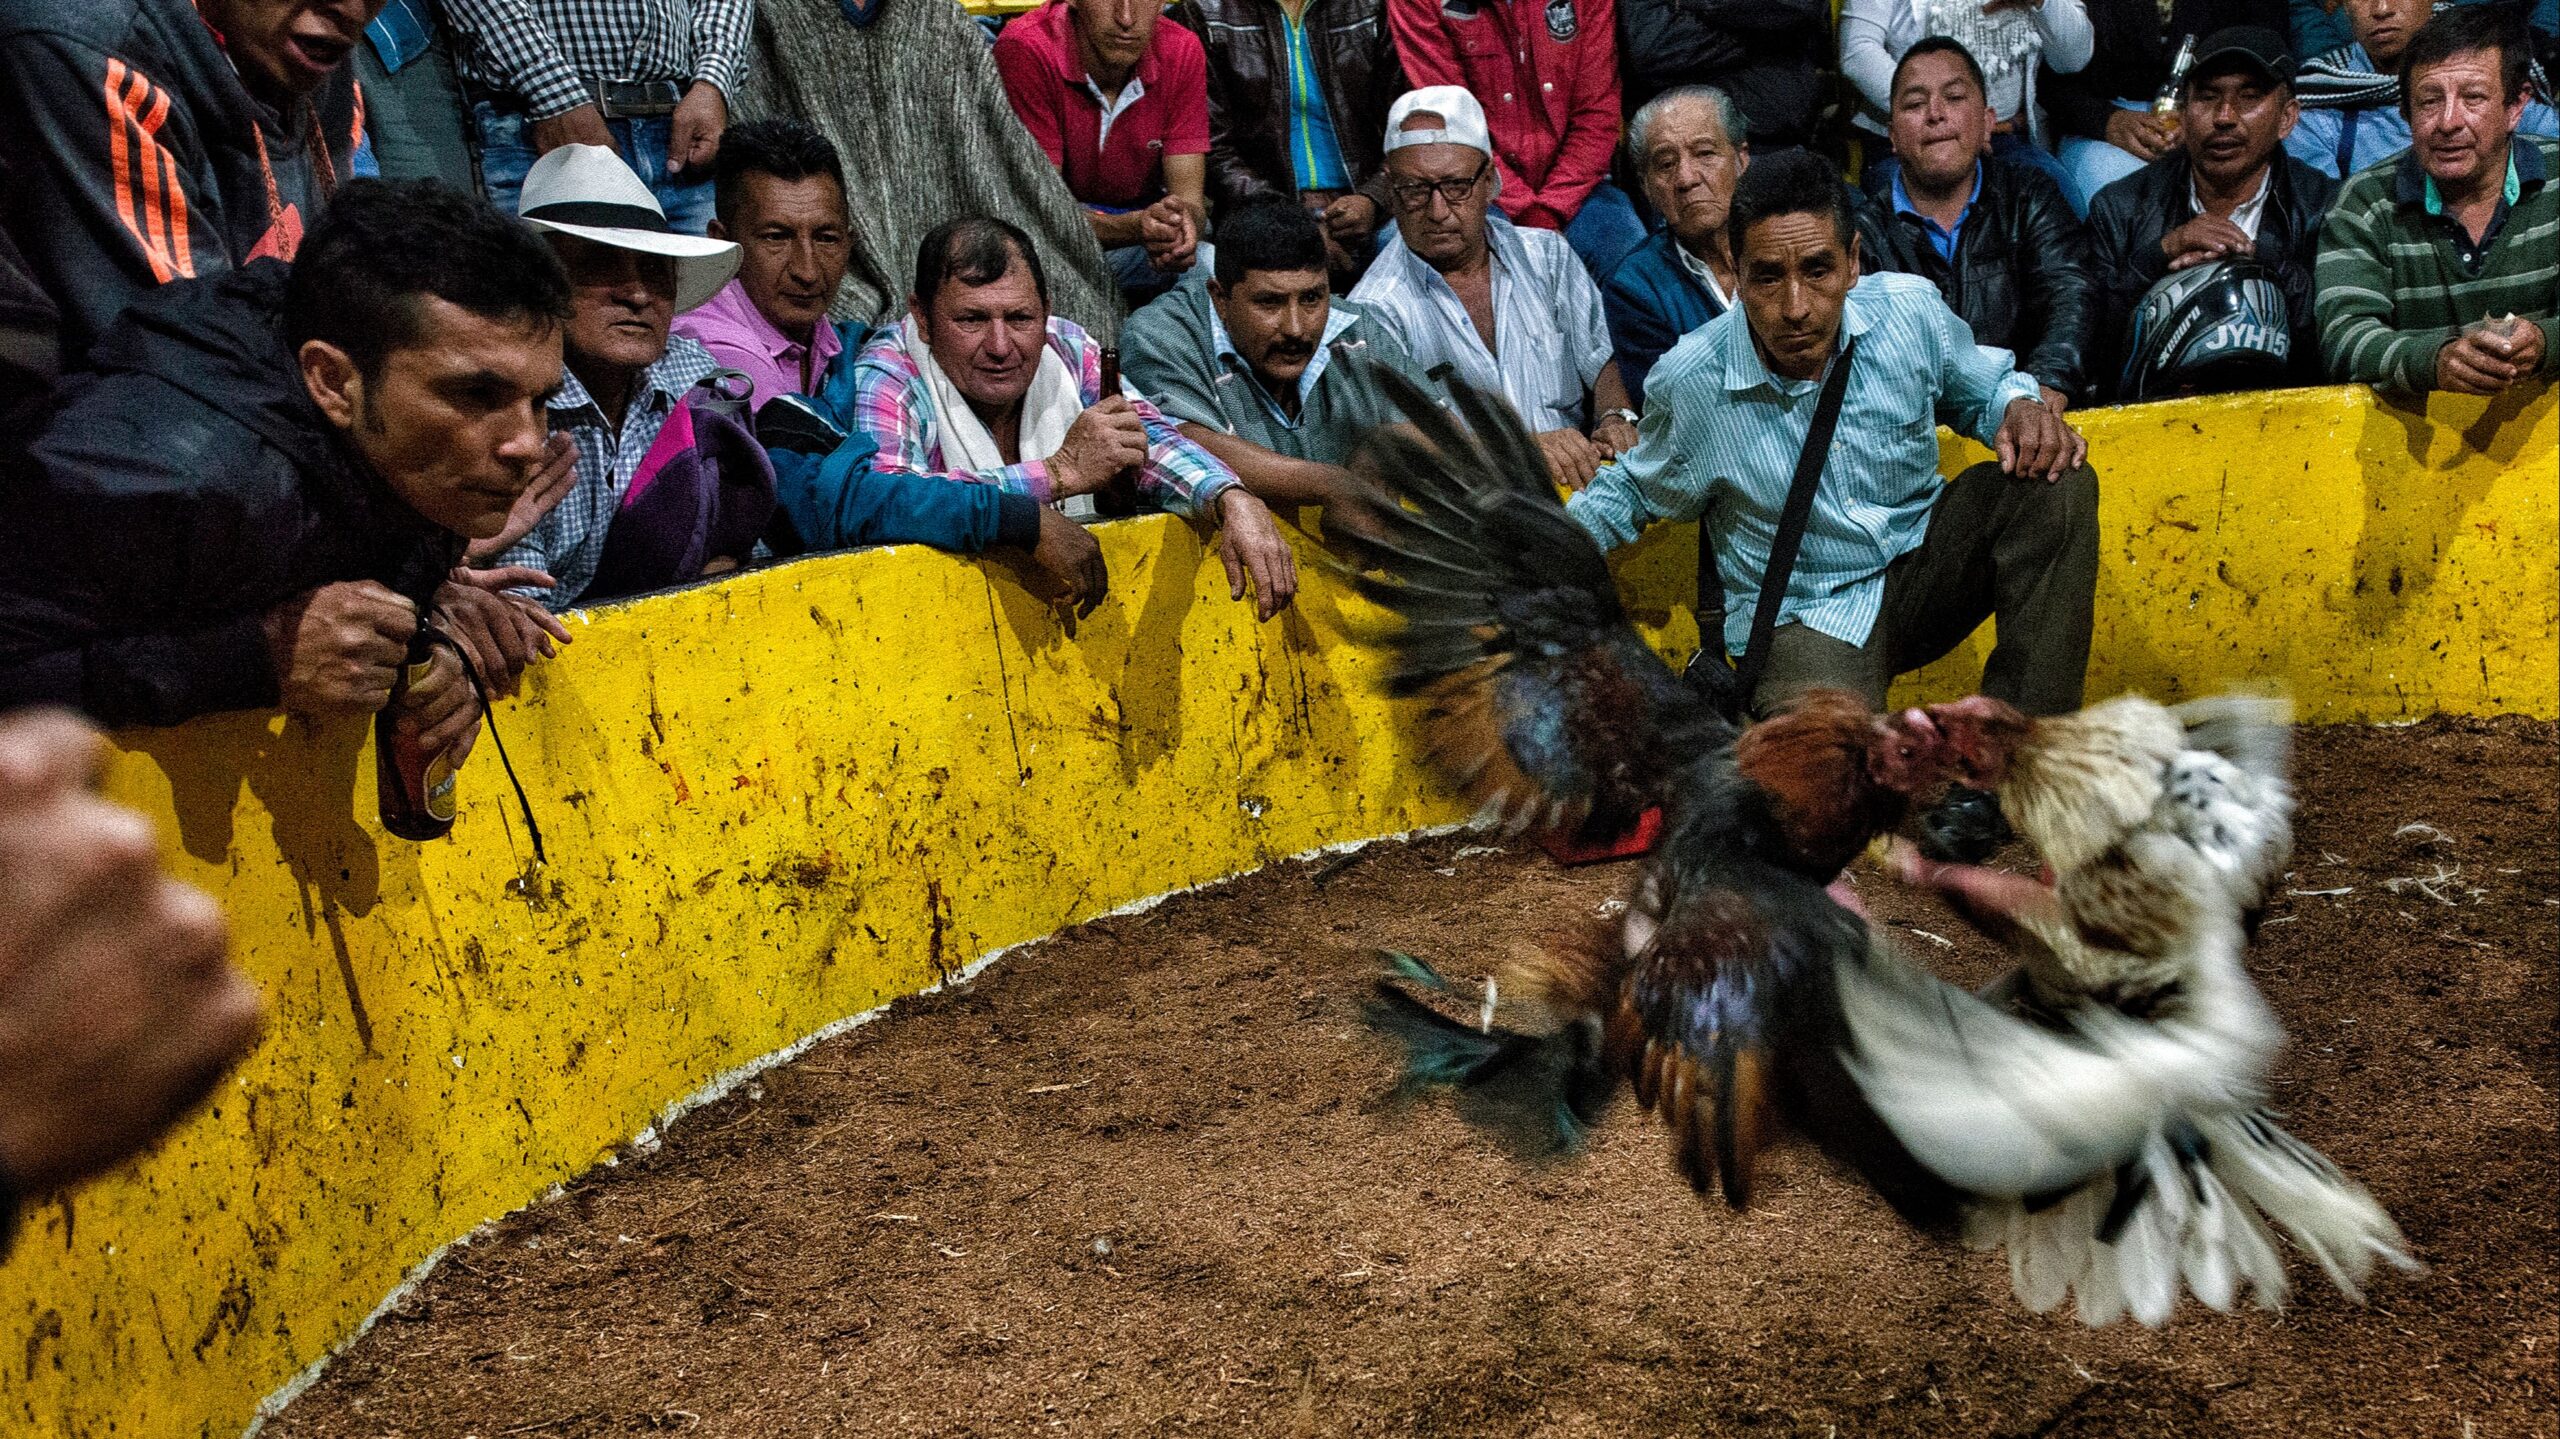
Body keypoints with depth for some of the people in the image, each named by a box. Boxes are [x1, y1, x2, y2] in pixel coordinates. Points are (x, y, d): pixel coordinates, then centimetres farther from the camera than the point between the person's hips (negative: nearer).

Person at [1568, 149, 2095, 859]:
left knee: (2054, 484, -22)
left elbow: (1983, 384, 11)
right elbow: (1633, 491, 5)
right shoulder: (1690, 383, -16)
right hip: (1808, 617, -4)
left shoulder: (1909, 311, -11)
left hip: (1921, 566, 4)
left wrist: (2022, 409, -14)